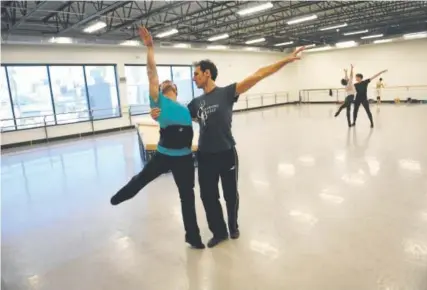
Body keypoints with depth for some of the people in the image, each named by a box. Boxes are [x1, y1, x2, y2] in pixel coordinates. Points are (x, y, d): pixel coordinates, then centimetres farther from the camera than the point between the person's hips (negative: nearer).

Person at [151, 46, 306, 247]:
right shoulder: (196, 103, 7)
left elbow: (258, 75, -15)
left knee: (231, 194, 14)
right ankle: (219, 232, 32)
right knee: (208, 196, 11)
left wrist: (286, 60, -21)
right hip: (205, 156, 4)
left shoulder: (226, 92, -8)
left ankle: (233, 226, 41)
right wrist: (160, 116, -8)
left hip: (227, 154, -4)